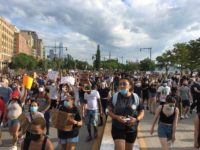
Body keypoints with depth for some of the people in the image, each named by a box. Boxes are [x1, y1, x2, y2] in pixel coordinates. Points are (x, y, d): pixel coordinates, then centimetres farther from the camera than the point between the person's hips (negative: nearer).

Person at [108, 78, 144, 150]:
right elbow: (109, 110, -2)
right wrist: (116, 117, -21)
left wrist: (136, 119, -18)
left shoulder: (136, 97, -6)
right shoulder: (115, 97, -9)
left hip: (132, 129, 3)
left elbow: (142, 111, 2)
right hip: (118, 128, -2)